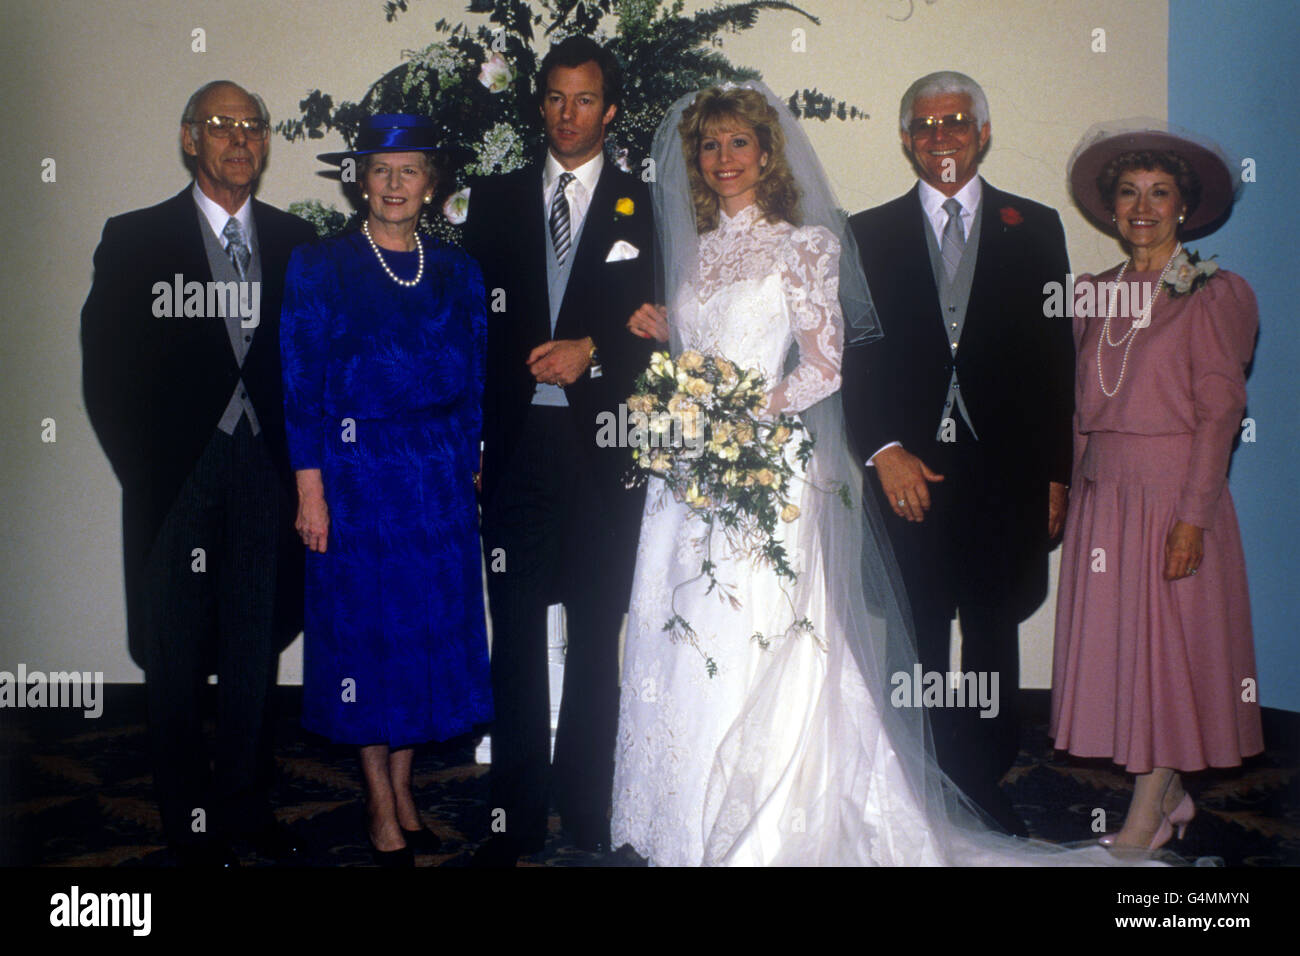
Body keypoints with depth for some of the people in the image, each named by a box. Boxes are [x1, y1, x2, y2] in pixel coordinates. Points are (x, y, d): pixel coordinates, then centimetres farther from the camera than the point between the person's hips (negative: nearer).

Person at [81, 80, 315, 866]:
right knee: (177, 660, 7)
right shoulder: (135, 240, 1)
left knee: (257, 650, 11)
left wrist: (302, 464, -2)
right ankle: (192, 823, 21)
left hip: (265, 476, 2)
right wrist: (145, 471, -7)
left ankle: (249, 805, 26)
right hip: (178, 477, -2)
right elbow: (106, 370, -2)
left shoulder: (297, 242, 8)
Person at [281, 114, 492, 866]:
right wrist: (311, 489, -10)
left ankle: (404, 790, 24)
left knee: (432, 628, 8)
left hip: (440, 476, 4)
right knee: (367, 629, 3)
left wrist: (470, 469, 6)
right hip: (358, 473, -3)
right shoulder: (320, 268, -2)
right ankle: (382, 808, 16)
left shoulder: (458, 272, 8)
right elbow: (303, 384, -5)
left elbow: (474, 382, 10)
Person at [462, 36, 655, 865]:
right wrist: (468, 431, 2)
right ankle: (516, 816, 16)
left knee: (597, 632, 5)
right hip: (517, 443, 1)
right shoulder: (495, 199, 13)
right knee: (515, 632, 5)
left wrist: (592, 350, -13)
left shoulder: (642, 207, 8)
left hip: (602, 445, -1)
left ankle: (587, 803, 19)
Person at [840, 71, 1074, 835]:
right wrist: (885, 450, -10)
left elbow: (1058, 356, 5)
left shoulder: (1035, 228, 8)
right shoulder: (869, 234, 8)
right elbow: (854, 355, 3)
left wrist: (1057, 473, 1)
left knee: (993, 639, 9)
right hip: (907, 471, 0)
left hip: (1006, 473, 1)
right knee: (914, 644, 4)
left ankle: (986, 790, 23)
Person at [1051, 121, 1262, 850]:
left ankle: (1147, 819, 8)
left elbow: (1220, 411, -9)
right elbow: (1082, 405, 12)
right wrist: (1073, 487, 5)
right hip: (1102, 490, 6)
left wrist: (1193, 515, -15)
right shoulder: (1096, 293, 11)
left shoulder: (1212, 293, -4)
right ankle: (1170, 796, 23)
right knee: (1109, 634, 8)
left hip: (1174, 488, -5)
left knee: (1168, 639, 0)